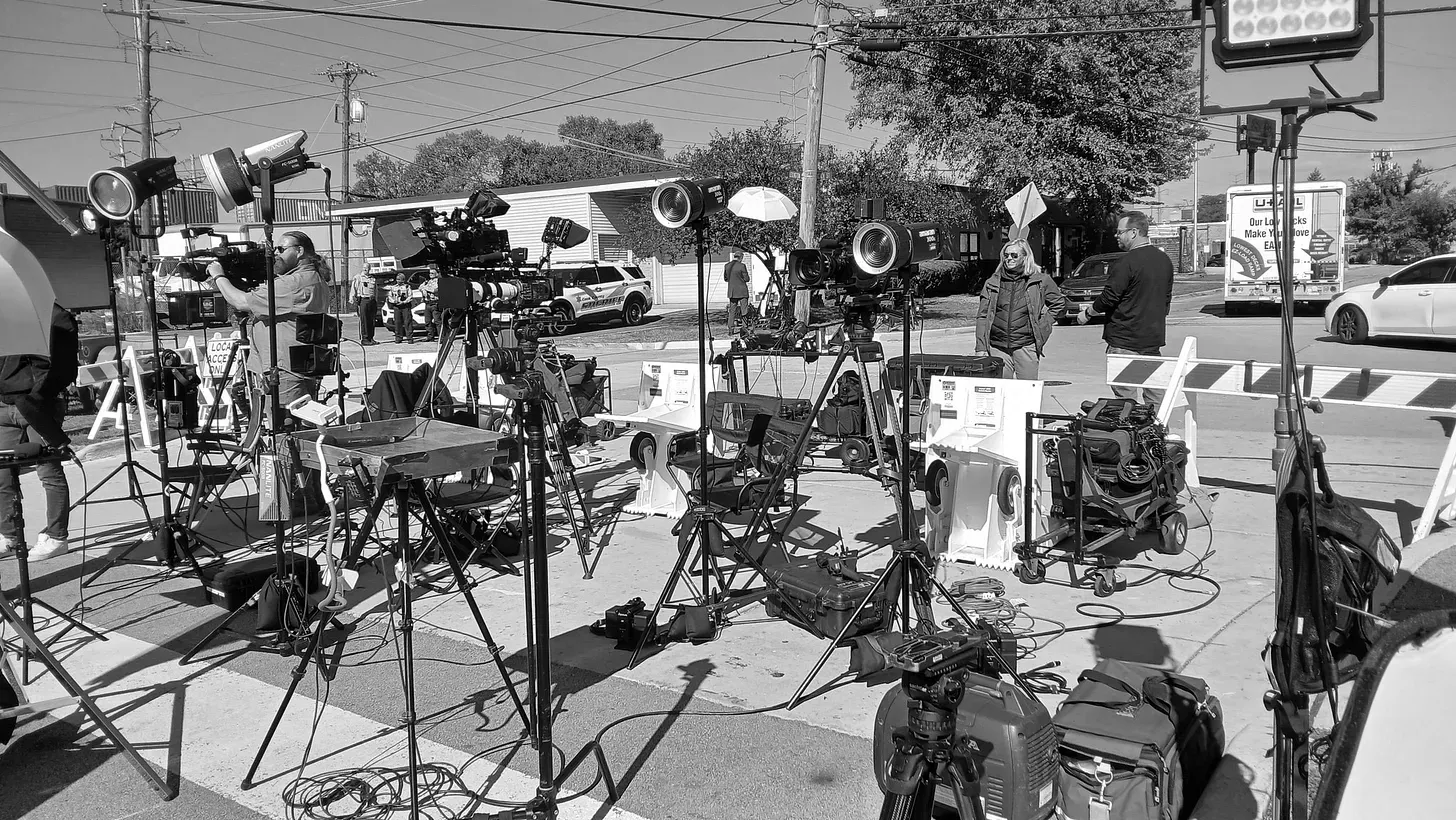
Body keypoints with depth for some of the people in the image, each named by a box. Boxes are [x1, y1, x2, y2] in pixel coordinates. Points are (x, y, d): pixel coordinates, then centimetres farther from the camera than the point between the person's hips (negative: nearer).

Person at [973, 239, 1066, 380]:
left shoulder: (1041, 280, 4)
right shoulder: (992, 283, 8)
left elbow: (1059, 303, 16)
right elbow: (982, 317, 7)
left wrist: (1043, 325, 4)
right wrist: (981, 348, 0)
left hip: (1026, 347, -1)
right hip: (997, 346, 2)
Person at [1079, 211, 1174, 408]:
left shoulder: (1126, 262, -16)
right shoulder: (1164, 260, 10)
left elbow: (1109, 298, -15)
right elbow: (1167, 299, 17)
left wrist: (1087, 312, 2)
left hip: (1124, 340, -8)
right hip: (1154, 338, 8)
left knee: (1126, 398, -2)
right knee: (1155, 396, 11)